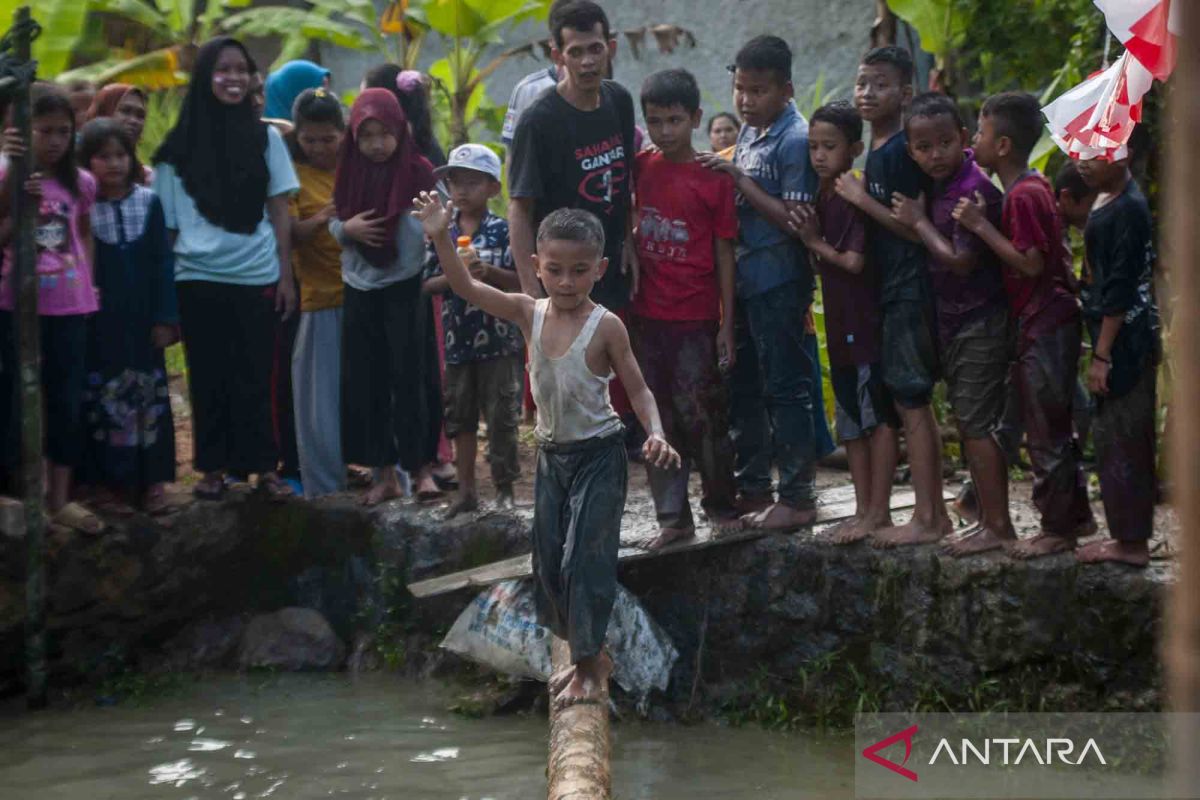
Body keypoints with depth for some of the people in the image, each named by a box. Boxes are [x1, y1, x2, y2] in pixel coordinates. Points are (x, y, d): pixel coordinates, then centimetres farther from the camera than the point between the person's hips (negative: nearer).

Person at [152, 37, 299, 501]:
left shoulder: (266, 138, 6)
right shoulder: (181, 145, 4)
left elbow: (279, 213, 6)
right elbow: (166, 221, 5)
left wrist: (286, 275, 1)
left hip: (256, 277, 0)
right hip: (198, 279, 0)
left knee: (253, 376, 2)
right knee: (208, 376, 4)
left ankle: (263, 466, 6)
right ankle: (213, 467, 10)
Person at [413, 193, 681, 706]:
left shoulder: (605, 327, -15)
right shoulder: (530, 314, -3)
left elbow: (638, 390, -11)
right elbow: (466, 288, -9)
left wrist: (656, 434, -29)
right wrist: (440, 238, -23)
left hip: (598, 456, -6)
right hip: (551, 453, 6)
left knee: (585, 557, -8)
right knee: (549, 560, 12)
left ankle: (588, 666, 5)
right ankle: (589, 656, 28)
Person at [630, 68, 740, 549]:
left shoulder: (713, 179, -6)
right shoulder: (641, 168, 4)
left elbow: (724, 255, -4)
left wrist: (727, 325, -5)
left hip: (696, 318, -4)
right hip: (647, 314, 4)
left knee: (700, 416, -1)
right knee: (659, 420, 7)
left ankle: (721, 504, 18)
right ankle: (673, 518, 15)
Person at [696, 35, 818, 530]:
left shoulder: (795, 139, -14)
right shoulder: (749, 133, 12)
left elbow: (794, 219, -19)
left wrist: (738, 179, -19)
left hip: (778, 282, -9)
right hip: (743, 279, 9)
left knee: (785, 387, -3)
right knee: (744, 386, 15)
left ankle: (797, 497, 4)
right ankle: (753, 489, 25)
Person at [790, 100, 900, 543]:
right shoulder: (822, 195, 10)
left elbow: (854, 261, -20)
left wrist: (816, 243, -6)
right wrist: (809, 235, -4)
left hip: (866, 320, -9)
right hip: (840, 322, 9)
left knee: (879, 416, -1)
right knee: (851, 420, 13)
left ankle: (879, 511, 4)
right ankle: (863, 510, 20)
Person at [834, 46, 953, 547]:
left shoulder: (901, 150, -15)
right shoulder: (878, 150, 14)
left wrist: (861, 199, -15)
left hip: (909, 292, -10)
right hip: (893, 290, 10)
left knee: (910, 401, -6)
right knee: (914, 402, 12)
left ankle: (925, 519, -2)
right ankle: (935, 513, 19)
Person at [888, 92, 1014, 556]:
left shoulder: (973, 189, -21)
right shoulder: (941, 186, 7)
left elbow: (961, 260, -23)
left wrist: (919, 222, -14)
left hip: (979, 321, -9)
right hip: (955, 320, 9)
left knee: (974, 424, -6)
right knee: (971, 423, 14)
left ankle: (997, 525, 0)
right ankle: (989, 518, 22)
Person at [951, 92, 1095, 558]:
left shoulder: (1022, 196, -18)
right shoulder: (1034, 186, 12)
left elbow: (1030, 262, -23)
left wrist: (981, 226, -19)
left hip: (1044, 327, -10)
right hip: (1051, 322, 10)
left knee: (1045, 433, -3)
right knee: (1053, 428, 17)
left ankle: (1056, 528, 4)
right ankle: (1076, 515, 25)